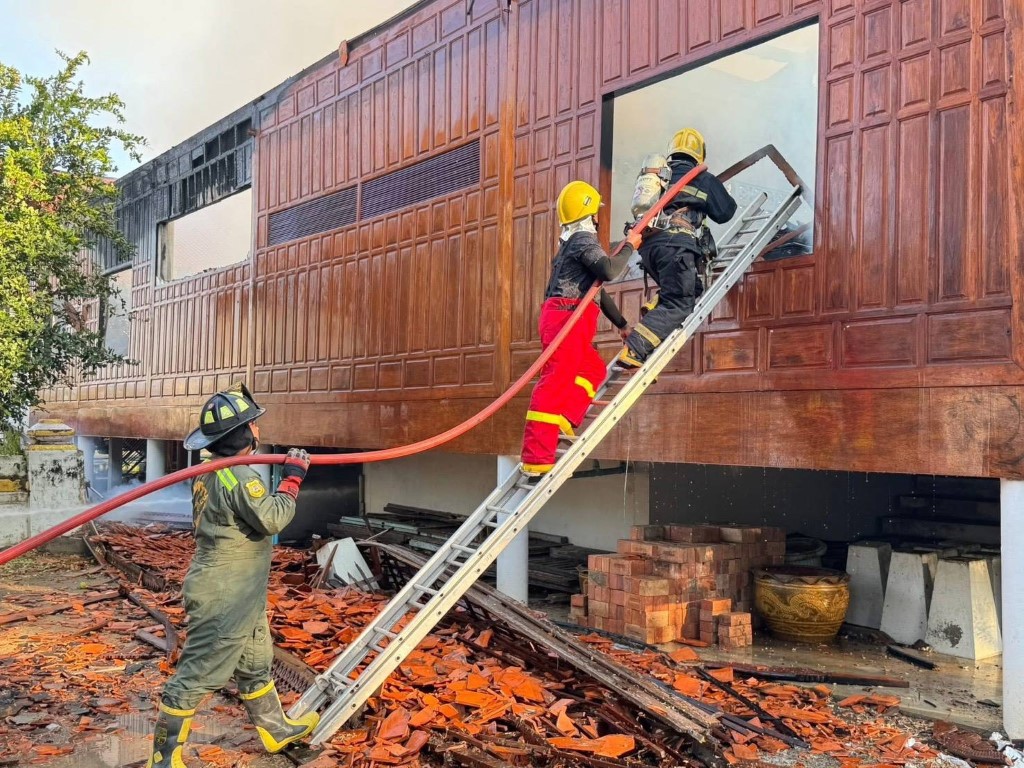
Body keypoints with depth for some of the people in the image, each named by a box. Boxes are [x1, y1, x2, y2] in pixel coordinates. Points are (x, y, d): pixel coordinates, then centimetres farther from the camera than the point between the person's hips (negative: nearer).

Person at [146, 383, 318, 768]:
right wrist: (293, 477, -15)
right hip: (223, 598, -11)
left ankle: (276, 728, 41)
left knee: (255, 663, 24)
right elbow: (272, 519, -24)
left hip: (235, 595, 11)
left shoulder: (210, 468, 6)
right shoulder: (239, 476, -24)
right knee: (197, 674, 0)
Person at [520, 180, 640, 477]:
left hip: (561, 316, 10)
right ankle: (536, 461, -18)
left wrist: (621, 324, 35)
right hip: (568, 316, -10)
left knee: (593, 368, 16)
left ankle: (562, 423, 2)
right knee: (556, 380, -14)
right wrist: (629, 247, -4)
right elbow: (609, 271, -22)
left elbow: (597, 288, 32)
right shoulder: (584, 239, -4)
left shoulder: (575, 242, 28)